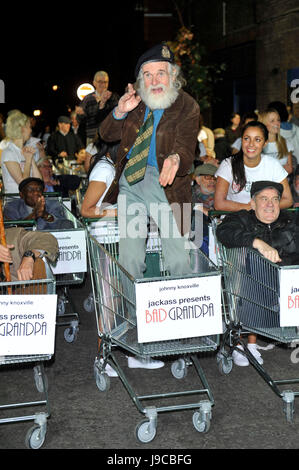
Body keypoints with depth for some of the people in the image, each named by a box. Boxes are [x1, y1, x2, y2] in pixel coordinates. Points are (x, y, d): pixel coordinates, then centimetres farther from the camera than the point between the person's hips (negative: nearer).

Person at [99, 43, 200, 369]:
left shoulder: (187, 107, -4)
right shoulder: (135, 101, 8)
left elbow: (186, 149, -16)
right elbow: (106, 135, 10)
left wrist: (175, 159, -40)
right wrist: (120, 112, -11)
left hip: (163, 184, -4)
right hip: (129, 184, 4)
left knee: (178, 261, -5)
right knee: (129, 261, 10)